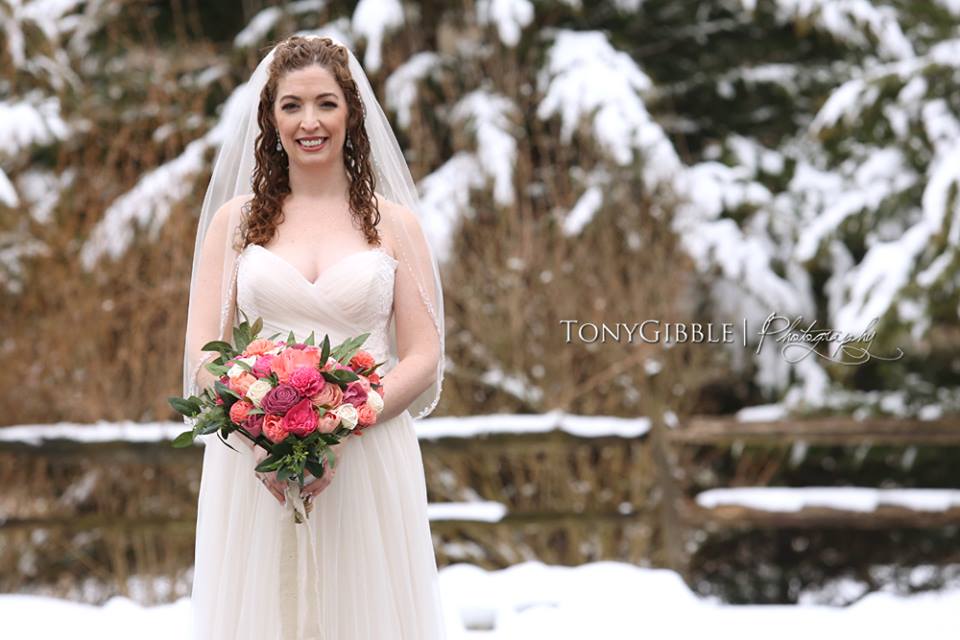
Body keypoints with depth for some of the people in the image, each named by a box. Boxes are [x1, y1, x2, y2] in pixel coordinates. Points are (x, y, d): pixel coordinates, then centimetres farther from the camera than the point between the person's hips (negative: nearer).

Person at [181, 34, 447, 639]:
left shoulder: (394, 222, 6)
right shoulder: (237, 218, 8)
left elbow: (424, 358, 1)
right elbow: (203, 349, 3)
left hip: (369, 461, 0)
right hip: (252, 462, 1)